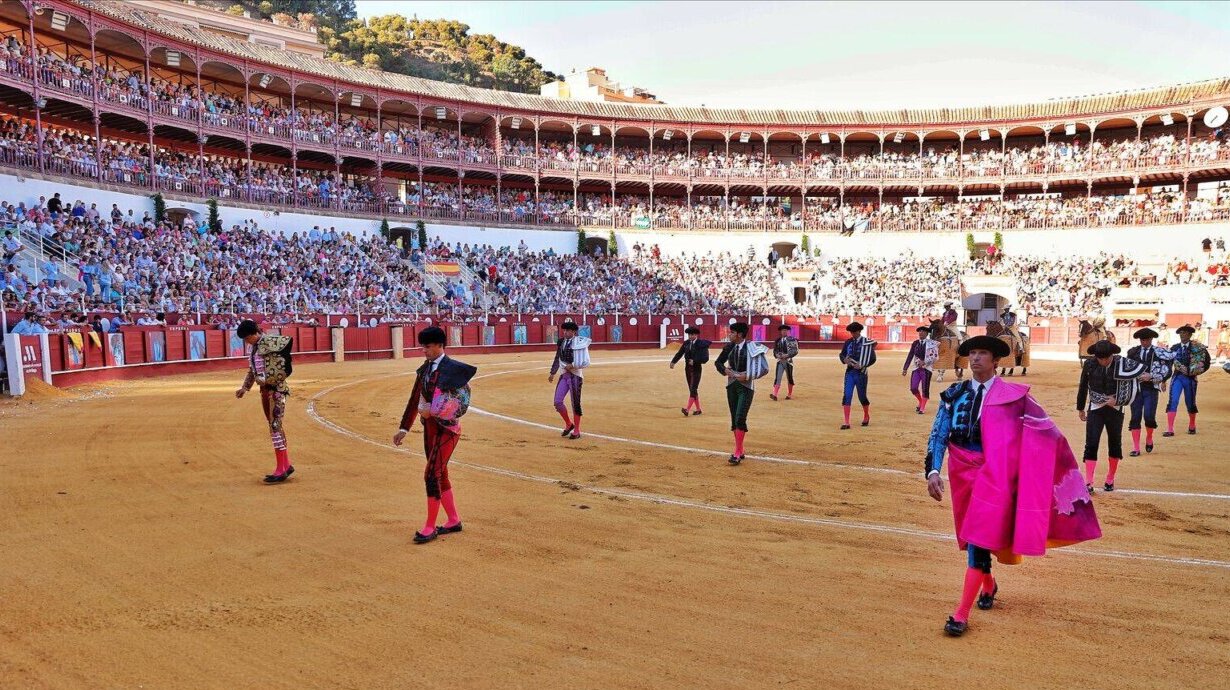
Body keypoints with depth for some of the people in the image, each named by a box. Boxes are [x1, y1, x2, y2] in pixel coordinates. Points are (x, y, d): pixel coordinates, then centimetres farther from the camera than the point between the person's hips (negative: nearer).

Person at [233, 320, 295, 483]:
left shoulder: (269, 342, -11)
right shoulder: (255, 348, 15)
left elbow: (288, 339, -23)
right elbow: (252, 370, 24)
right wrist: (245, 388, 20)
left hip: (276, 390, -9)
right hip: (265, 390, 9)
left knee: (275, 427, -9)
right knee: (275, 427, 13)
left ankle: (281, 470, -4)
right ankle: (287, 465, 22)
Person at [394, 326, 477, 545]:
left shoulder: (452, 368, -14)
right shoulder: (424, 369, 8)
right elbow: (414, 400, 12)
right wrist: (404, 429, 13)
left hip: (447, 428, -8)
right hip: (429, 426, 8)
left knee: (432, 474, -9)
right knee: (440, 474, 14)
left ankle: (430, 527, 3)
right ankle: (454, 520, 27)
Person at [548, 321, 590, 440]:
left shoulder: (579, 343, -11)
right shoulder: (561, 342, 7)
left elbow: (586, 363, -12)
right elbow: (557, 359, 18)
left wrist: (572, 365, -19)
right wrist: (552, 374, 19)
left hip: (575, 376, -6)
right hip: (564, 375, 6)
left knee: (575, 403, 0)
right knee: (557, 402, 1)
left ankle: (577, 431, 13)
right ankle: (569, 424, 23)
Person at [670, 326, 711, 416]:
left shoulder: (701, 344, -12)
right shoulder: (686, 343, 5)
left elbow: (705, 358, -15)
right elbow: (680, 353, 1)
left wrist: (694, 361, -23)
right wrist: (673, 362, -13)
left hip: (696, 369, -7)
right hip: (687, 368, 7)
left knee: (693, 389, -12)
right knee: (692, 390, 11)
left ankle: (687, 410, -21)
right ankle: (698, 409, 22)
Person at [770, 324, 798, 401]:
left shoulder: (792, 339, -3)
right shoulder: (777, 341, 9)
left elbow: (795, 351, -8)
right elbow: (775, 351, 13)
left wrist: (786, 355, -17)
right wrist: (778, 355, -8)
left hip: (788, 361, -2)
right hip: (780, 361, 2)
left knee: (789, 378, 8)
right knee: (777, 378, -9)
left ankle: (789, 395, 22)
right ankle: (774, 395, -17)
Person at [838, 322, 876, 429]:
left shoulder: (867, 342, -6)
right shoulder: (848, 342, 7)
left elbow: (873, 358, -7)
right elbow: (841, 354, 14)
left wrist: (862, 365, -20)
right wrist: (845, 359, -9)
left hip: (861, 373, -3)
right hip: (849, 372, 3)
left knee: (862, 397, 8)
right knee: (846, 396, -8)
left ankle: (866, 417, 36)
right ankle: (846, 422, -8)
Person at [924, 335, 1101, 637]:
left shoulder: (1013, 395, -4)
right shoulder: (953, 394, 2)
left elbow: (1046, 431, 3)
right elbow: (938, 435, -2)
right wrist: (933, 471, -13)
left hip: (994, 475, -4)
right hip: (963, 473, 4)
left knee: (981, 536, -10)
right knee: (973, 534, 17)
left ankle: (962, 613, -6)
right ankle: (988, 584, 45)